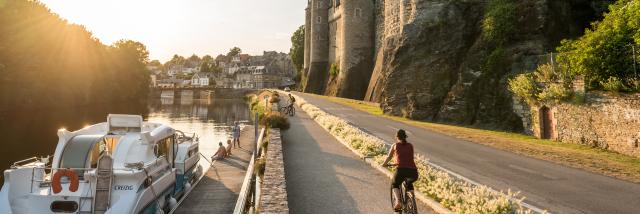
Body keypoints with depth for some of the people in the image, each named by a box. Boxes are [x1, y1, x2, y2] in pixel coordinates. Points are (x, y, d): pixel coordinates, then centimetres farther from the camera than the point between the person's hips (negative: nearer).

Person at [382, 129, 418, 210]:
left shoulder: (395, 145, 14)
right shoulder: (410, 146, 21)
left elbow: (389, 157, 27)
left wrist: (384, 164, 48)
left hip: (401, 170, -3)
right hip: (413, 171, 3)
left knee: (394, 184, 29)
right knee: (409, 183, 38)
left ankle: (397, 202, 5)